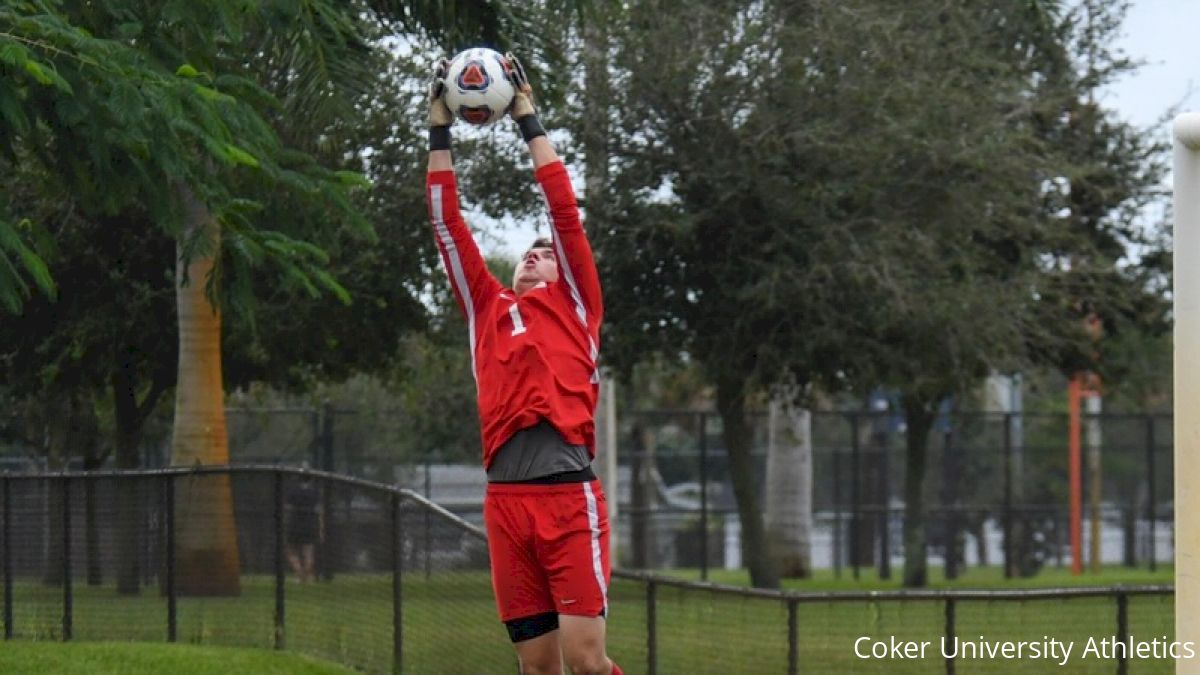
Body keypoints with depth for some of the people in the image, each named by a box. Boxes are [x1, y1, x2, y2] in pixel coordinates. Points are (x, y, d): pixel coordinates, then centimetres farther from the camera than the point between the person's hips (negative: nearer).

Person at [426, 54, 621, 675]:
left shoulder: (575, 304, 14)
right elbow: (448, 226, 22)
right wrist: (440, 127, 20)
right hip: (505, 502, 4)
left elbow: (564, 211, 10)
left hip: (569, 499, -3)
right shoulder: (487, 308, 22)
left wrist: (527, 119, 13)